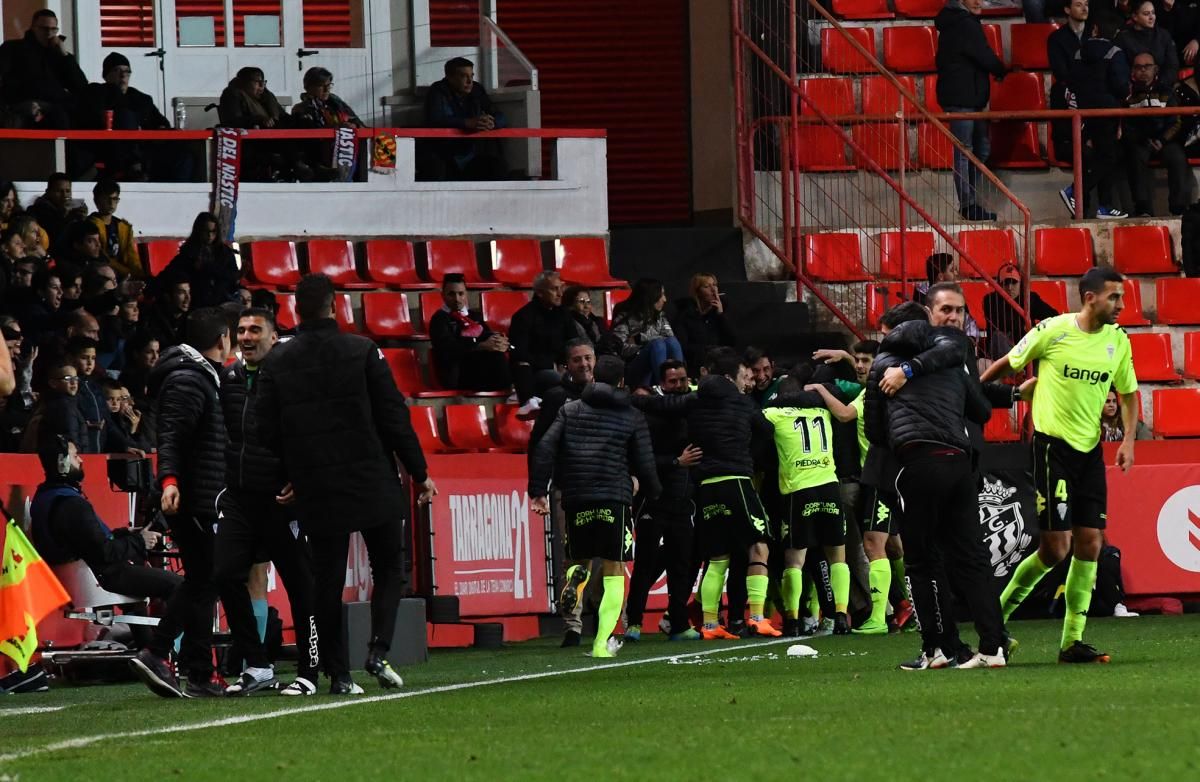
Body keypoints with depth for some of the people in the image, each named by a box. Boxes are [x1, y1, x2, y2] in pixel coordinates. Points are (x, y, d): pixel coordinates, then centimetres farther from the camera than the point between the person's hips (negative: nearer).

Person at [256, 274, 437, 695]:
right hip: (373, 484, -2)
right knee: (388, 568, 12)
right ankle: (379, 649, -7)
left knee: (327, 581, 7)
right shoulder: (363, 351, -6)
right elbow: (393, 416, -5)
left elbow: (267, 430, 1)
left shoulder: (276, 362, 0)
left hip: (317, 491, 2)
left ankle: (338, 673, 4)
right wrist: (419, 472, 3)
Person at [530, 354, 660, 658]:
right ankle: (602, 642, -7)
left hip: (576, 497, 2)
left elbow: (545, 449, 1)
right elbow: (644, 465, 5)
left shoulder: (570, 410, 10)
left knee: (579, 558, 20)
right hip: (615, 497, -2)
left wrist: (538, 491, 2)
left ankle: (575, 574, -19)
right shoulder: (632, 417, 5)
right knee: (613, 571, 4)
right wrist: (653, 494, 24)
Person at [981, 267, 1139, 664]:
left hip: (1090, 450, 5)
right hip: (1053, 445, -5)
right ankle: (998, 613, 10)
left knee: (1090, 544, 0)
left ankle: (1073, 640, 5)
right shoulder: (1053, 331, -10)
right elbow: (1007, 364, 3)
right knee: (1055, 549, -10)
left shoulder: (1118, 341, 5)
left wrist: (1128, 440, 1)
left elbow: (1128, 393, 15)